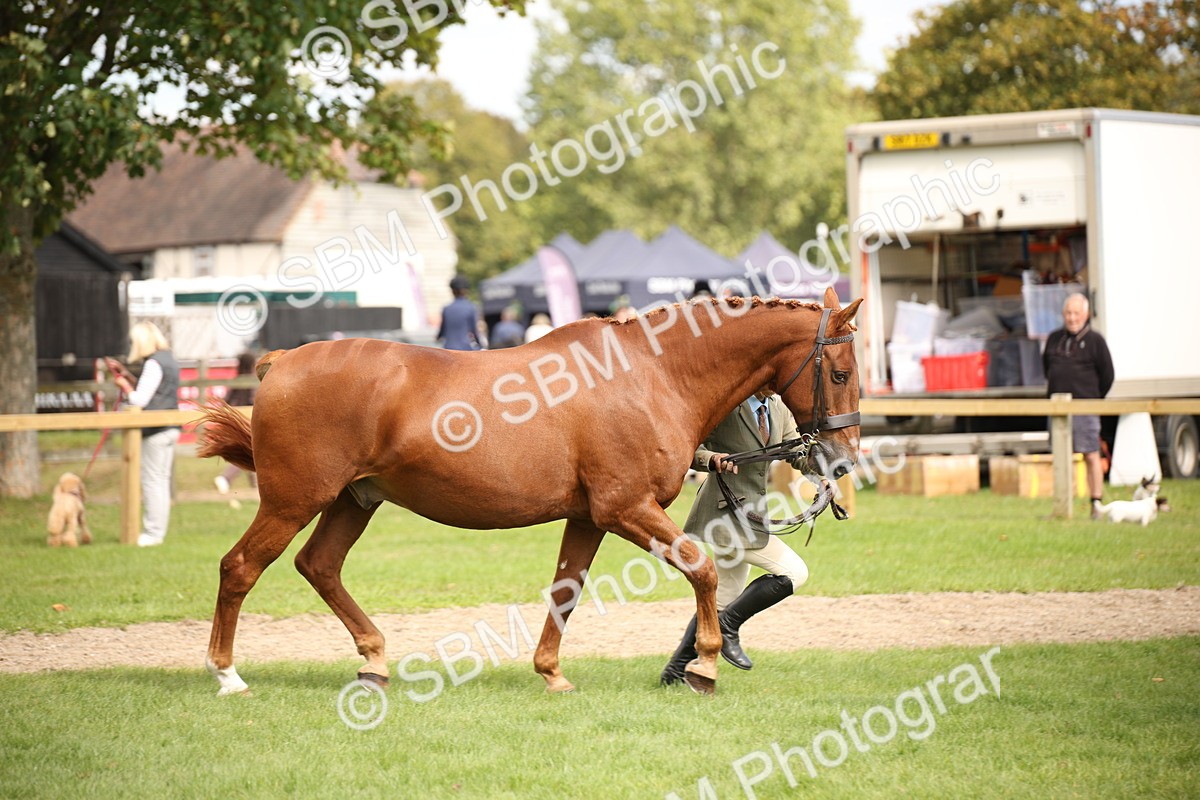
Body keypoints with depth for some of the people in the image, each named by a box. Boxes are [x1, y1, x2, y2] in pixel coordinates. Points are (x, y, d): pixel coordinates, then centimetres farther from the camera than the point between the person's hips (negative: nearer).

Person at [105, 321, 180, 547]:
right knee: (162, 480, 12)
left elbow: (140, 400, -16)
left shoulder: (154, 364, -14)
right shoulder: (169, 360, 15)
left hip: (155, 431, -10)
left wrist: (124, 385, 0)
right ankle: (157, 530, 16)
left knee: (152, 480, -5)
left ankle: (153, 533, -4)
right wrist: (126, 374, 20)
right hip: (171, 427, 10)